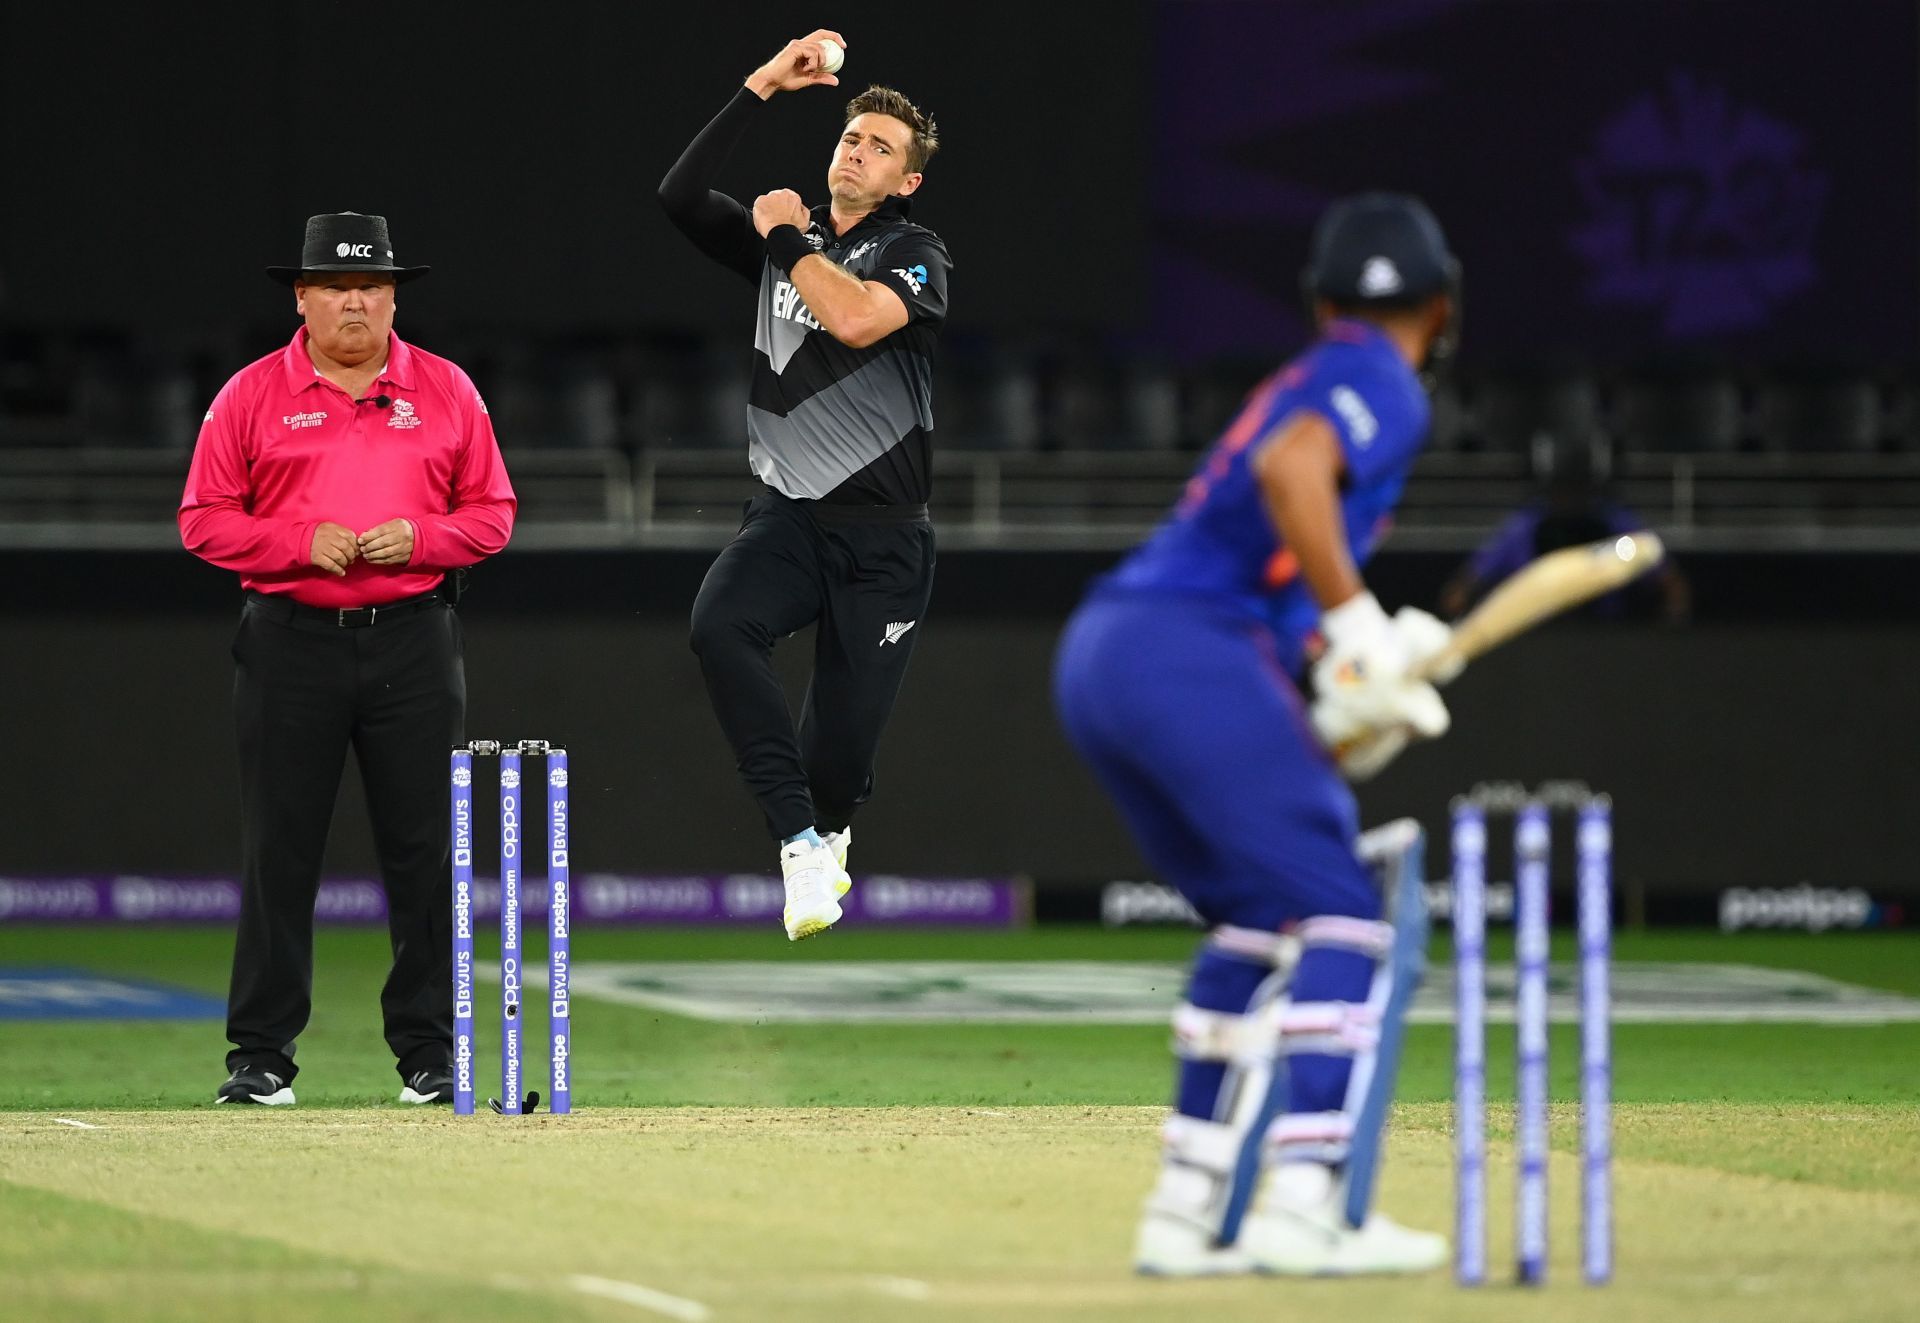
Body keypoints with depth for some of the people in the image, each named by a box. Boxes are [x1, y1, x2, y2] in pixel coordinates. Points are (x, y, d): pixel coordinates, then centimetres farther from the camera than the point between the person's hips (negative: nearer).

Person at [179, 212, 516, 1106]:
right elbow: (205, 521, 2)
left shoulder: (445, 391, 8)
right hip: (291, 642, -1)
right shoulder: (252, 395, 3)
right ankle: (261, 1056, 3)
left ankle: (429, 1052, 8)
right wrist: (302, 542, -13)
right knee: (278, 852, -1)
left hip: (413, 639, 1)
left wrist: (418, 539, -10)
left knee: (423, 848, 1)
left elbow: (492, 513, 9)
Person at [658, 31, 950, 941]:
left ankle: (828, 833, 33)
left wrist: (789, 237, -6)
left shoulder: (914, 252, 0)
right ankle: (800, 841, -24)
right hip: (787, 516, 3)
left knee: (842, 746, -5)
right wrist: (763, 89, -6)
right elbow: (679, 195, -2)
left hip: (881, 537, -3)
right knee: (718, 623, -30)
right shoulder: (781, 238, 13)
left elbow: (855, 319, -21)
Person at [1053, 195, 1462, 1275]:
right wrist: (1357, 627, -17)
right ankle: (1302, 1206, -18)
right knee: (1342, 920, -7)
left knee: (1260, 921, 20)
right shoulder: (1381, 385, 2)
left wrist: (1351, 699, 10)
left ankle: (1188, 1210, 17)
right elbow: (1288, 469, -21)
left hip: (1098, 658, 9)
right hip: (1192, 656, -9)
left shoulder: (1310, 381, 28)